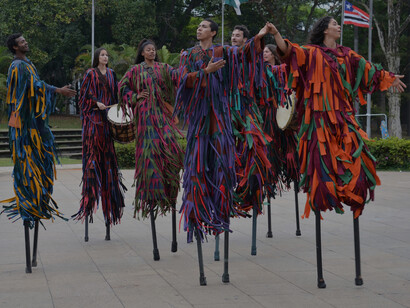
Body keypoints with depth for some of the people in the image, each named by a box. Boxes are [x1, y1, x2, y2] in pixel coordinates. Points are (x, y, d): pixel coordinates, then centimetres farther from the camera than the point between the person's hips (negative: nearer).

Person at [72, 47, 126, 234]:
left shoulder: (111, 74, 15)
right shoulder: (91, 74, 1)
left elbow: (116, 93, 20)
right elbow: (84, 93, -2)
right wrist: (97, 103, -15)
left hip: (108, 116, 5)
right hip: (94, 116, -5)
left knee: (108, 152, 4)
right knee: (94, 149, -9)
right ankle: (91, 190, -6)